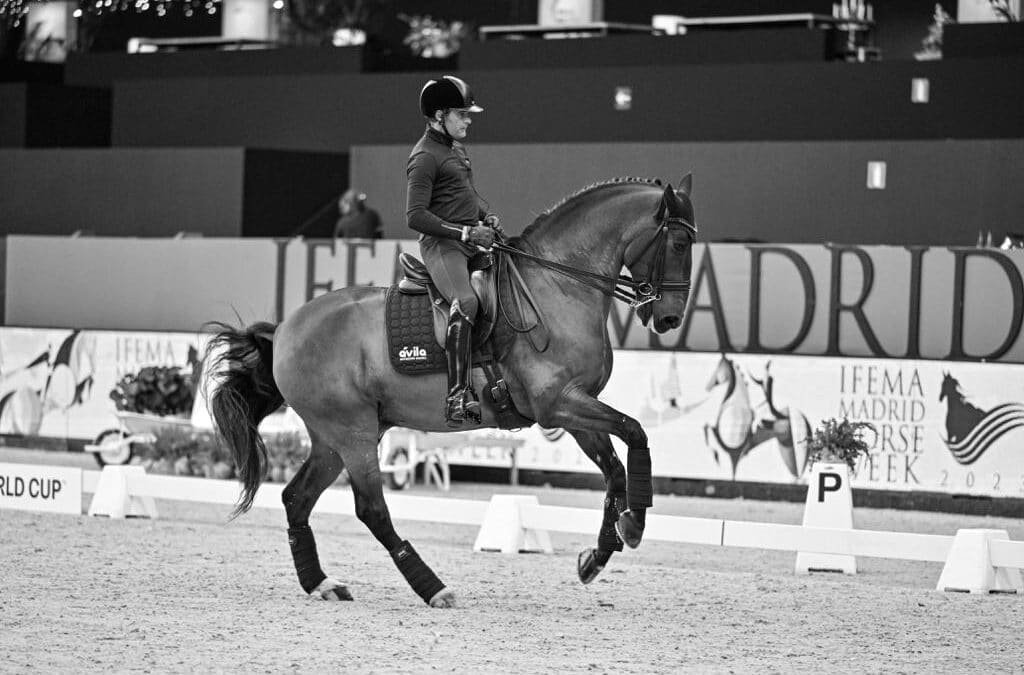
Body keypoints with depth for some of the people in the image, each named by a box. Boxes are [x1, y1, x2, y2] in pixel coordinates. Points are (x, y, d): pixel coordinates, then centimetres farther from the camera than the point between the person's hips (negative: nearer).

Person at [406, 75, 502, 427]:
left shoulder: (456, 148, 19)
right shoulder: (425, 157, -11)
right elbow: (415, 216, -16)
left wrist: (487, 216, 12)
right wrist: (464, 233, -19)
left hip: (471, 241, 10)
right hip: (442, 244, -10)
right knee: (466, 301, -34)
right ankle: (459, 394, -41)